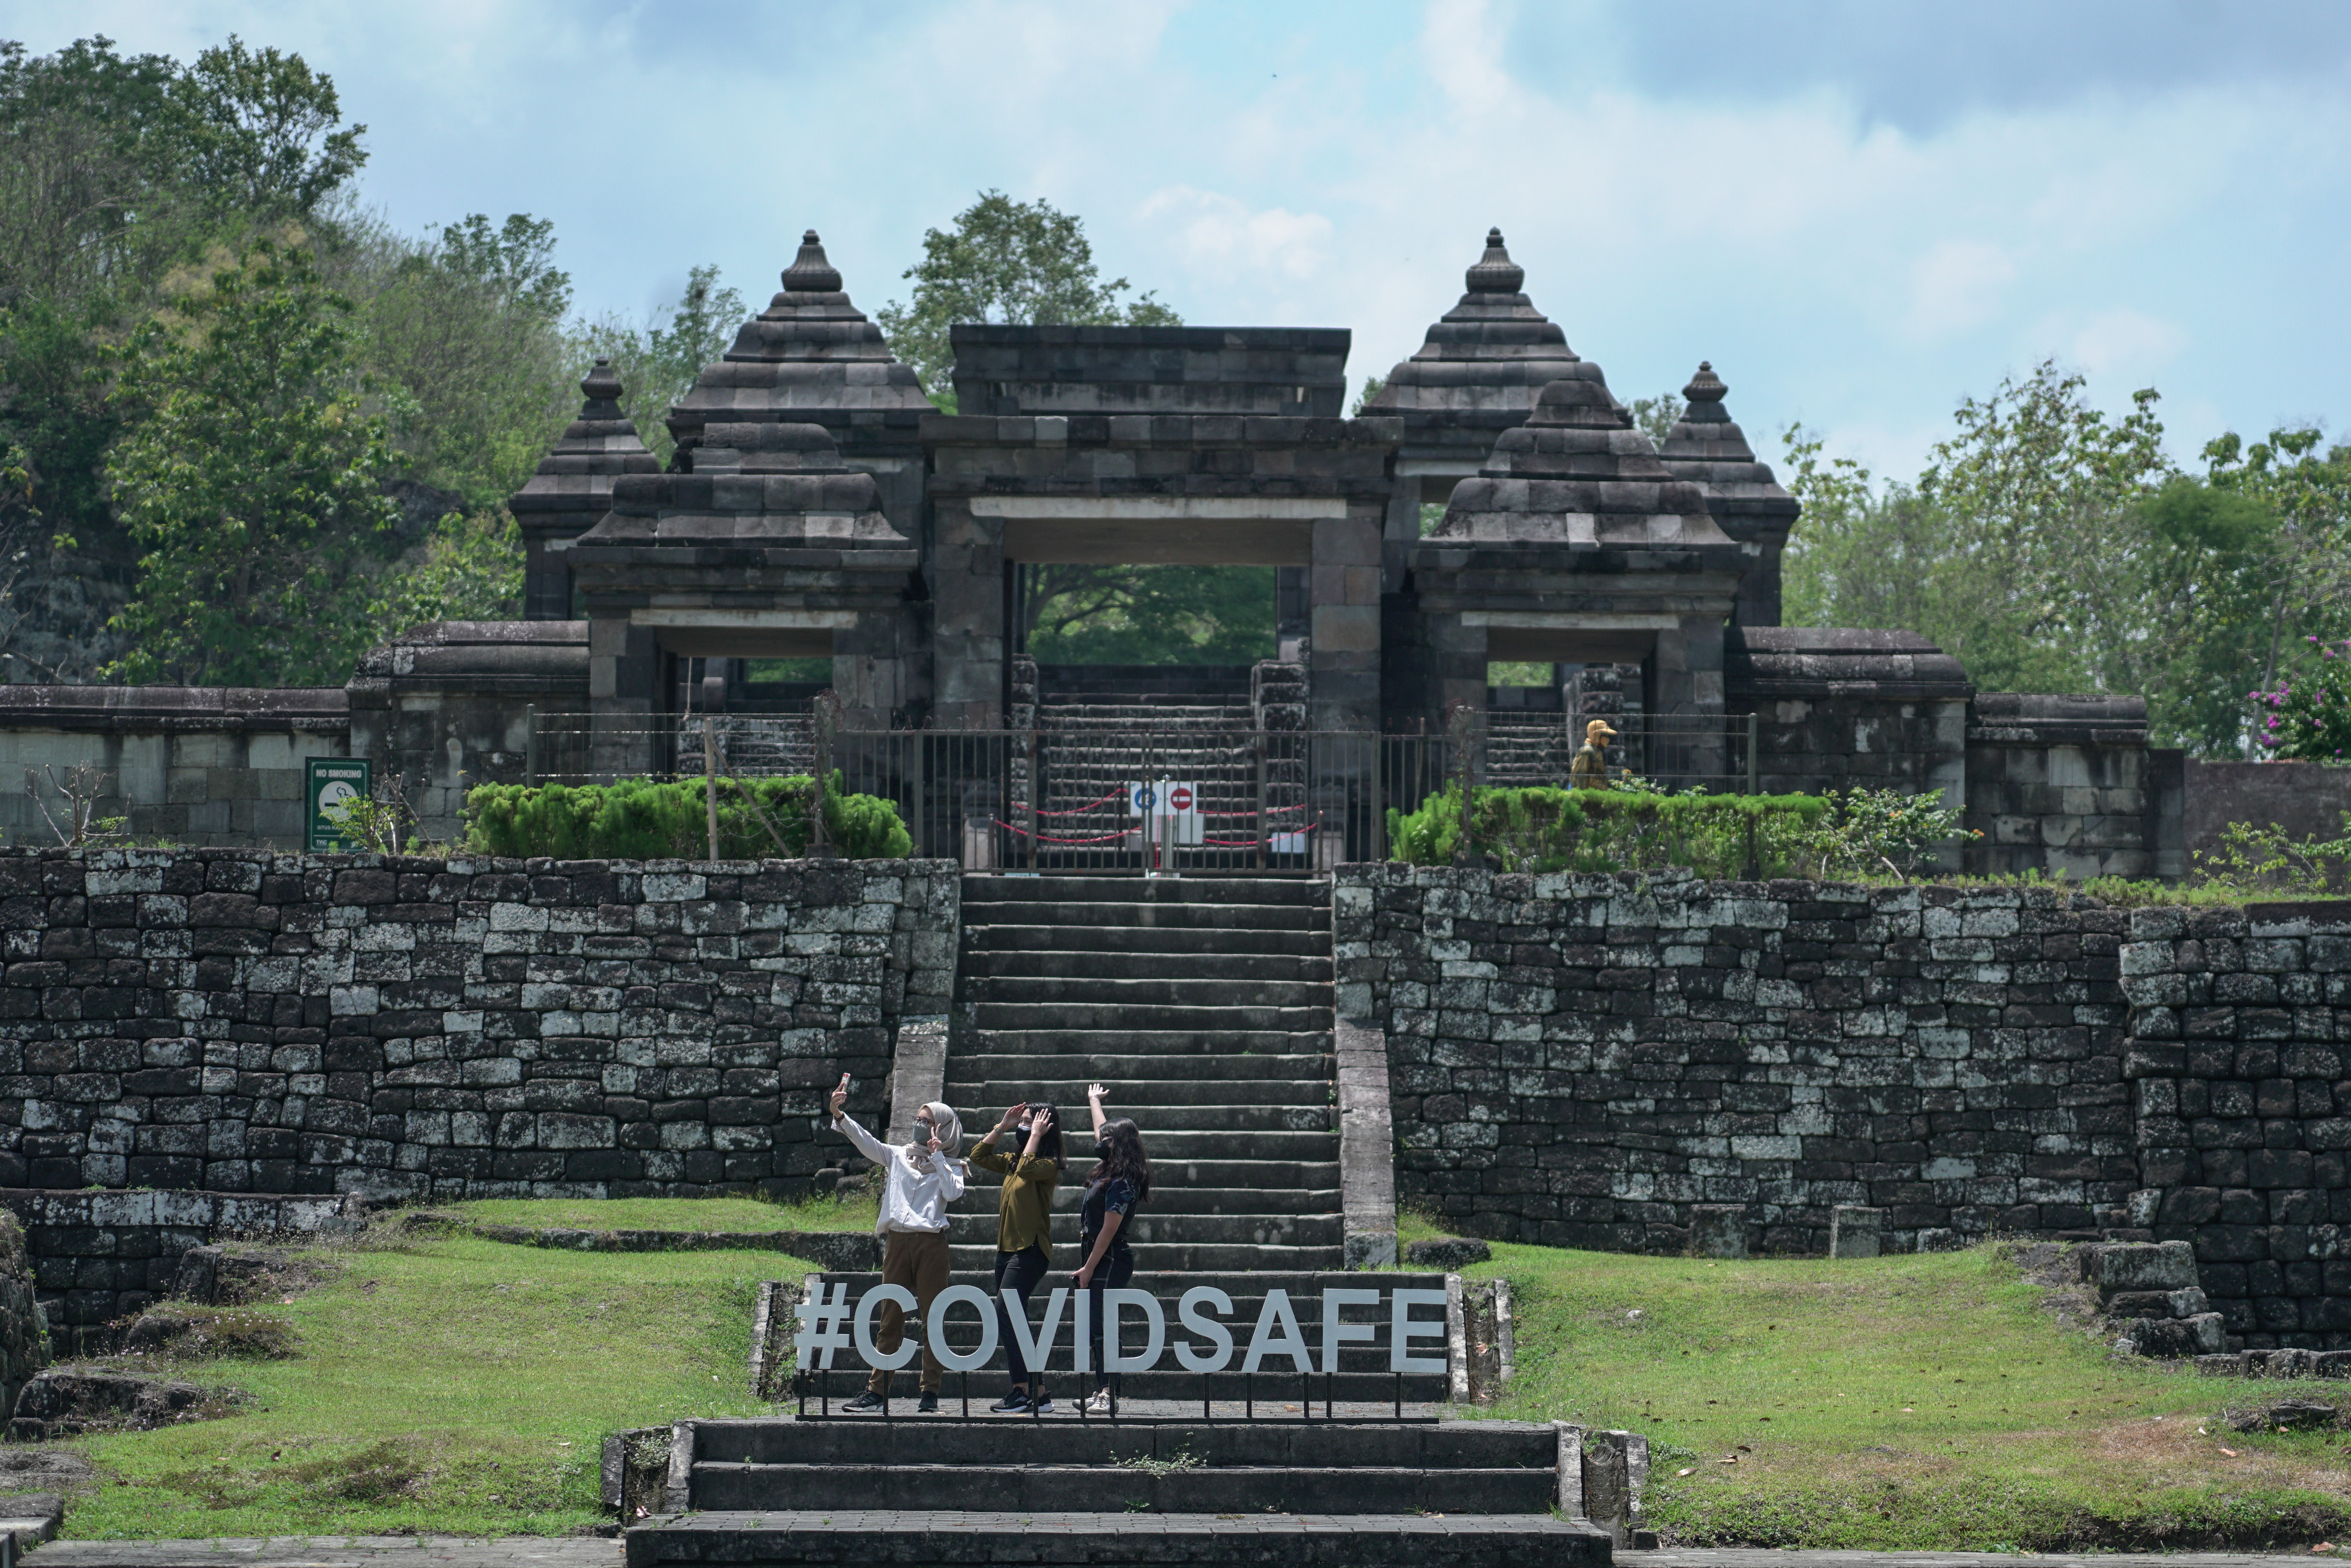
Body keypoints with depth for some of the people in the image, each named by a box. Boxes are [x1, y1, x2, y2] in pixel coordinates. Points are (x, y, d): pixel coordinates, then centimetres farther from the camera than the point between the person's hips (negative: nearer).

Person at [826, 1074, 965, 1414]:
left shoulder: (948, 1165, 10)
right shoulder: (898, 1156, 16)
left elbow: (953, 1193, -8)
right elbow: (866, 1142, 4)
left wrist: (937, 1156, -3)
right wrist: (839, 1115, -9)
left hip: (932, 1243, -2)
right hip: (897, 1242, 2)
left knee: (933, 1319, -1)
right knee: (890, 1319, 2)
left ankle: (930, 1393, 2)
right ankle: (877, 1391, 3)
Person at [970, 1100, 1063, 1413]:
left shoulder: (1048, 1165, -9)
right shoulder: (1012, 1162, 16)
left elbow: (1027, 1169, -28)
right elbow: (978, 1156, 21)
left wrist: (1036, 1134, -17)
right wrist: (1002, 1126, 14)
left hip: (1030, 1250, -9)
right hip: (1007, 1248, 9)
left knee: (1004, 1314, -18)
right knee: (1012, 1323, 8)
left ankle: (1023, 1390, -18)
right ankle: (1038, 1393, 11)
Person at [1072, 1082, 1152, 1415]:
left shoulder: (1122, 1184, -16)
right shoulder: (1107, 1174, 12)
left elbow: (1108, 1231, -18)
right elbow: (1102, 1133, 31)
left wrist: (1088, 1268, -16)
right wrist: (1094, 1102, 46)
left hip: (1110, 1263, -10)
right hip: (1102, 1263, 10)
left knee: (1102, 1328, -13)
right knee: (1096, 1328, 9)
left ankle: (1107, 1394, -16)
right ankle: (1101, 1392, 10)